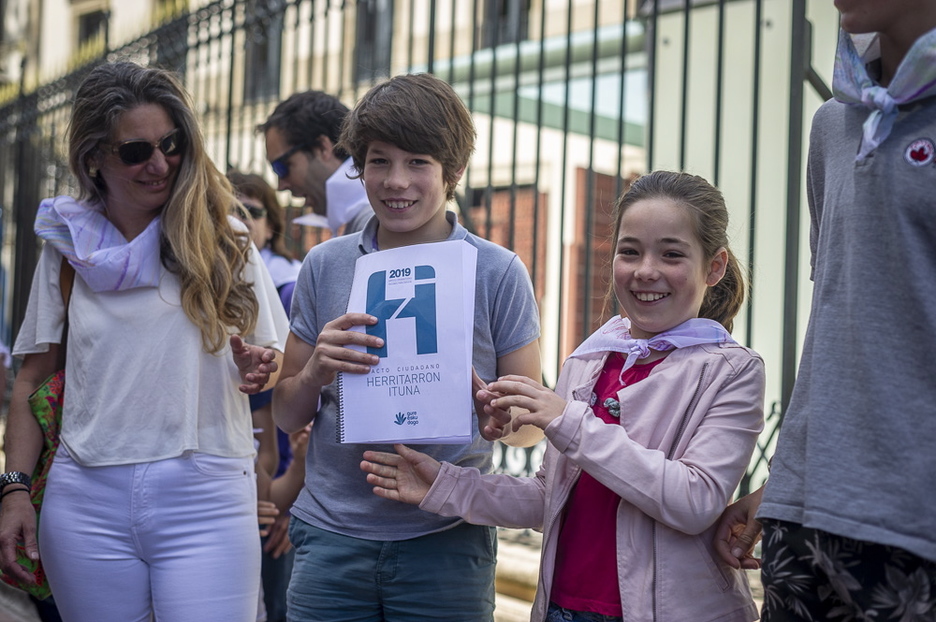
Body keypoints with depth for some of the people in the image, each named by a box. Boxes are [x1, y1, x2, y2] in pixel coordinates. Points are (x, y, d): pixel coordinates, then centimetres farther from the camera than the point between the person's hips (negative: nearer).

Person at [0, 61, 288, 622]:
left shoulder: (222, 242, 4)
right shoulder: (67, 248, 8)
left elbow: (272, 362, 9)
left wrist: (257, 368, -14)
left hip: (206, 500, -1)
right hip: (87, 499, 2)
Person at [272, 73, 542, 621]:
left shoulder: (498, 273, -3)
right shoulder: (326, 266, 3)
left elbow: (532, 423, 1)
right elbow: (287, 417, 7)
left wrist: (500, 418, -22)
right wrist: (315, 371, -14)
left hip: (446, 546, -1)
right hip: (331, 537, 2)